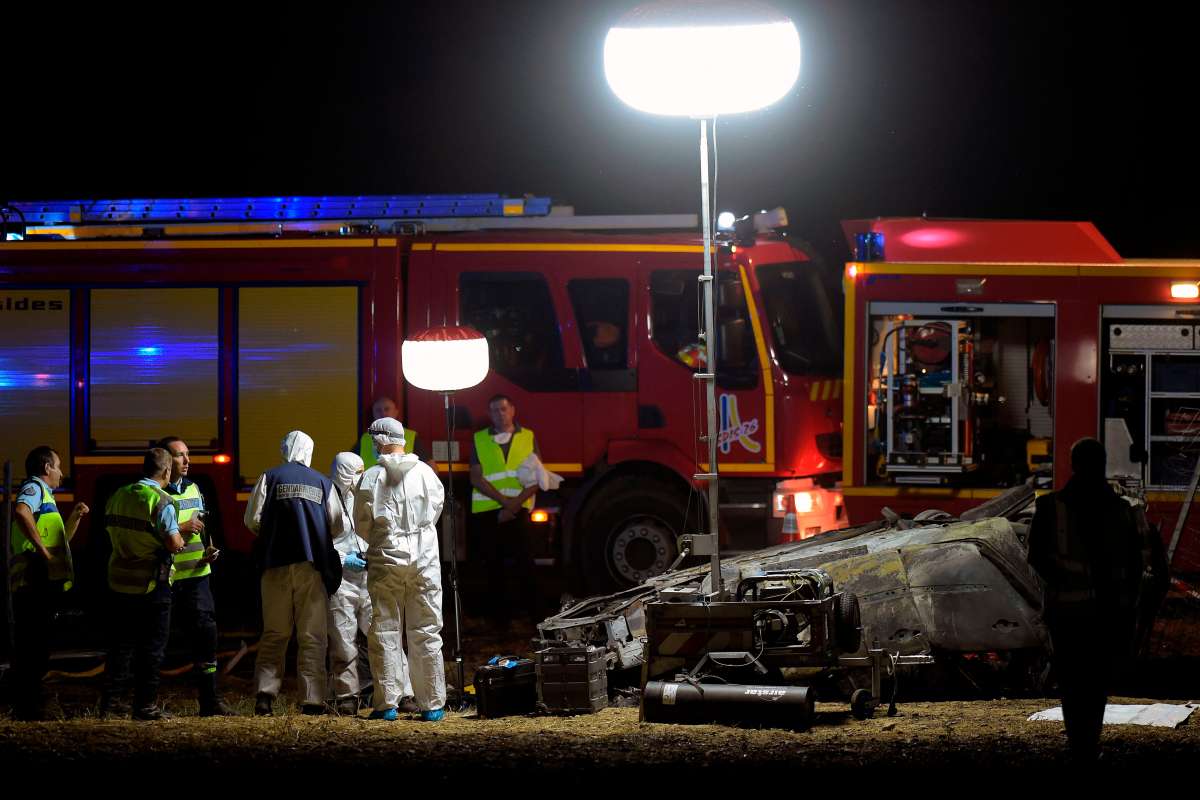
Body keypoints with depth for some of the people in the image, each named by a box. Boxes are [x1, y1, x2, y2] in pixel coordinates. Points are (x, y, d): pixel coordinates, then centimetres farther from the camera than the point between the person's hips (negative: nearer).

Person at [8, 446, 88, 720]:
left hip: (44, 583, 10)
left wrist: (75, 517, 22)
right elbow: (21, 513, -28)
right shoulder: (34, 488, -3)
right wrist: (43, 551, -24)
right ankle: (28, 708, -12)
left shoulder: (44, 494, 28)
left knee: (35, 646, 11)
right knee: (32, 646, -11)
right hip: (35, 581, -10)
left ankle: (29, 706, 14)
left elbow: (61, 541, 36)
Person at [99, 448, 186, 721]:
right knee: (151, 647, 3)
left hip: (119, 582, 6)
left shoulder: (118, 496, 7)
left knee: (120, 645, 13)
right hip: (151, 584, -6)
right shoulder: (162, 502, -14)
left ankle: (112, 701, 12)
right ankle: (145, 706, 3)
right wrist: (181, 539, 2)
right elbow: (173, 544, -20)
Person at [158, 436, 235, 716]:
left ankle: (210, 699, 8)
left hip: (195, 574, 6)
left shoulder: (193, 488, 15)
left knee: (205, 631, 2)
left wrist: (209, 550, 8)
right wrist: (180, 531, -17)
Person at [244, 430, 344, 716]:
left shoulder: (269, 478, 5)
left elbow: (252, 519, 1)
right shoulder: (323, 483, 7)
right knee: (312, 636, 1)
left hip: (275, 564, 0)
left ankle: (265, 691, -4)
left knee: (274, 634, 8)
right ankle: (312, 700, -4)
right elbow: (336, 526, 6)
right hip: (312, 565, 0)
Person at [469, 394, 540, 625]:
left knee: (524, 561, -12)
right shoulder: (479, 440, 10)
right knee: (494, 564, 4)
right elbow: (476, 478, 1)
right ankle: (500, 616, 8)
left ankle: (534, 613, -10)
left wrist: (515, 504, -12)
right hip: (486, 511, 2)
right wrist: (503, 500, -11)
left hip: (518, 510, -1)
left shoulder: (528, 437, 9)